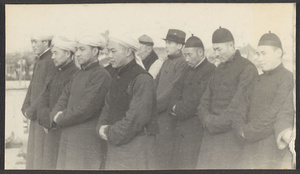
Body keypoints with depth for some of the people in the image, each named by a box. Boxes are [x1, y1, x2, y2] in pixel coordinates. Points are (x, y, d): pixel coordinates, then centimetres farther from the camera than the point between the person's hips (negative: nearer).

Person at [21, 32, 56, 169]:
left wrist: (32, 111, -15)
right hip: (36, 115, 9)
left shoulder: (52, 61, -15)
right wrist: (26, 108, 5)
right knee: (33, 150, 13)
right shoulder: (38, 61, 16)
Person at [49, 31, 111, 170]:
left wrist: (61, 119, -6)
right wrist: (56, 114, -8)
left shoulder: (101, 76, -12)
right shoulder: (77, 76, 17)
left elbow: (86, 108, -18)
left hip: (89, 141, -8)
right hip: (68, 140, 8)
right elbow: (63, 99, 14)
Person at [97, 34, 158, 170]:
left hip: (135, 142, -8)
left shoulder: (142, 79, -15)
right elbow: (108, 106, 18)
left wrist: (110, 133, -14)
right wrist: (102, 127, -2)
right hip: (114, 144, 8)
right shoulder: (118, 76, 15)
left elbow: (137, 118, -21)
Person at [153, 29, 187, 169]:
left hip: (167, 114, -9)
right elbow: (155, 84, 18)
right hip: (157, 115, 9)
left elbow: (172, 91, -17)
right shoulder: (166, 63, 17)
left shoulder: (181, 64, -12)